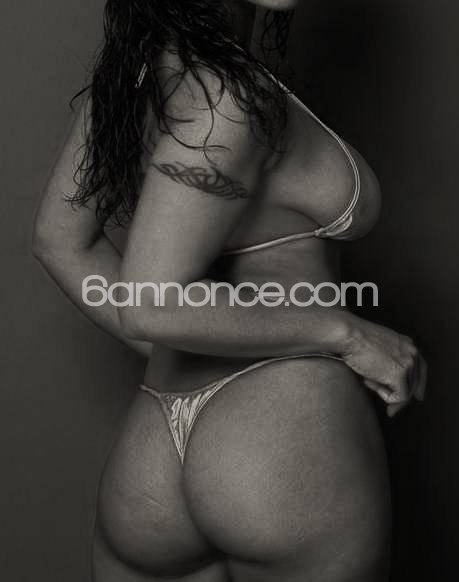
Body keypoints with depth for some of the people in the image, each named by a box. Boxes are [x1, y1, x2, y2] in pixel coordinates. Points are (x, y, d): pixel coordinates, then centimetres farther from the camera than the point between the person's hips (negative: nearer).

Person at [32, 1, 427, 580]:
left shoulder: (129, 63, 6)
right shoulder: (230, 92, -17)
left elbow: (59, 239, 12)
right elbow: (150, 307, -23)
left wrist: (173, 354, 13)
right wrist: (346, 333, -14)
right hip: (289, 430, -6)